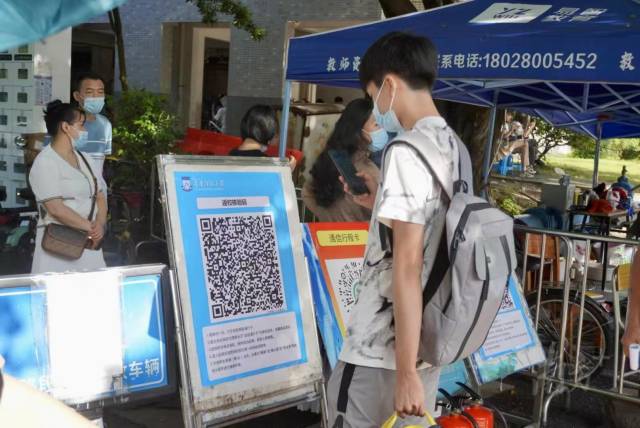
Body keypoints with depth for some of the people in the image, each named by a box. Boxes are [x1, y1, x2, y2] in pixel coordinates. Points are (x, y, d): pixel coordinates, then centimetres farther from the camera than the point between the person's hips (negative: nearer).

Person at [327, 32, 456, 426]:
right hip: (429, 342, 9)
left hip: (382, 350, -9)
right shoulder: (454, 148, 9)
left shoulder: (407, 152, -18)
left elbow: (407, 264, -23)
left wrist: (406, 371, -23)